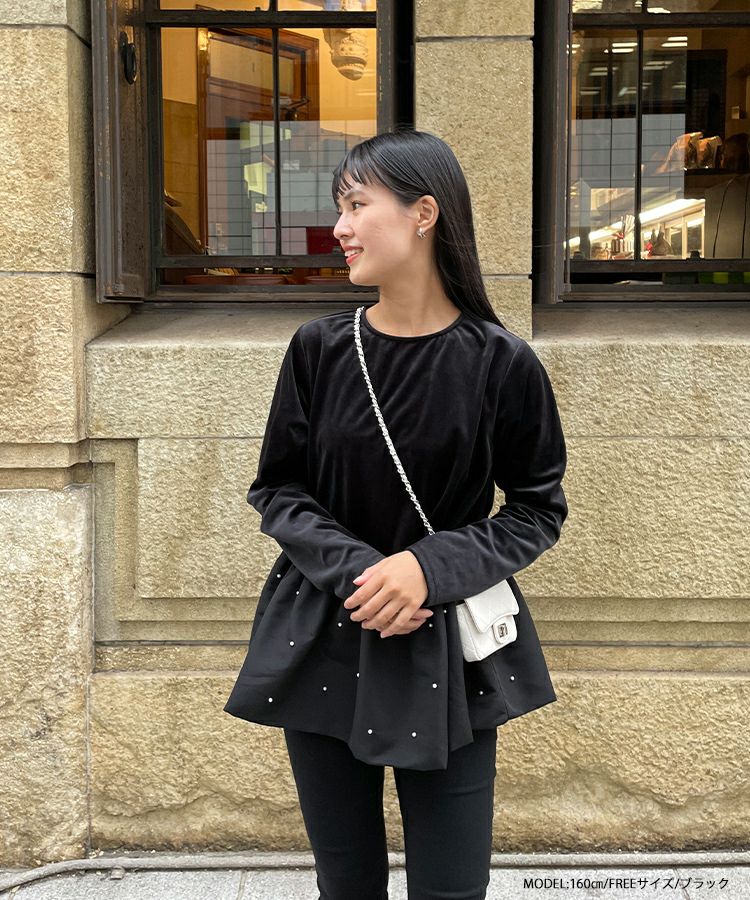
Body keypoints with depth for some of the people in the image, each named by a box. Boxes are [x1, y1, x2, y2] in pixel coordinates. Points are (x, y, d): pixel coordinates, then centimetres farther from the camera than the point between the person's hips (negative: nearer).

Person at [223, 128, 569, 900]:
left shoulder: (501, 363, -10)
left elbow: (539, 510, -2)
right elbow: (277, 490, 2)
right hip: (323, 642, 2)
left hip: (447, 652, -2)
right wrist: (354, 570, -15)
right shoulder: (319, 349, -3)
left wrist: (431, 567, -17)